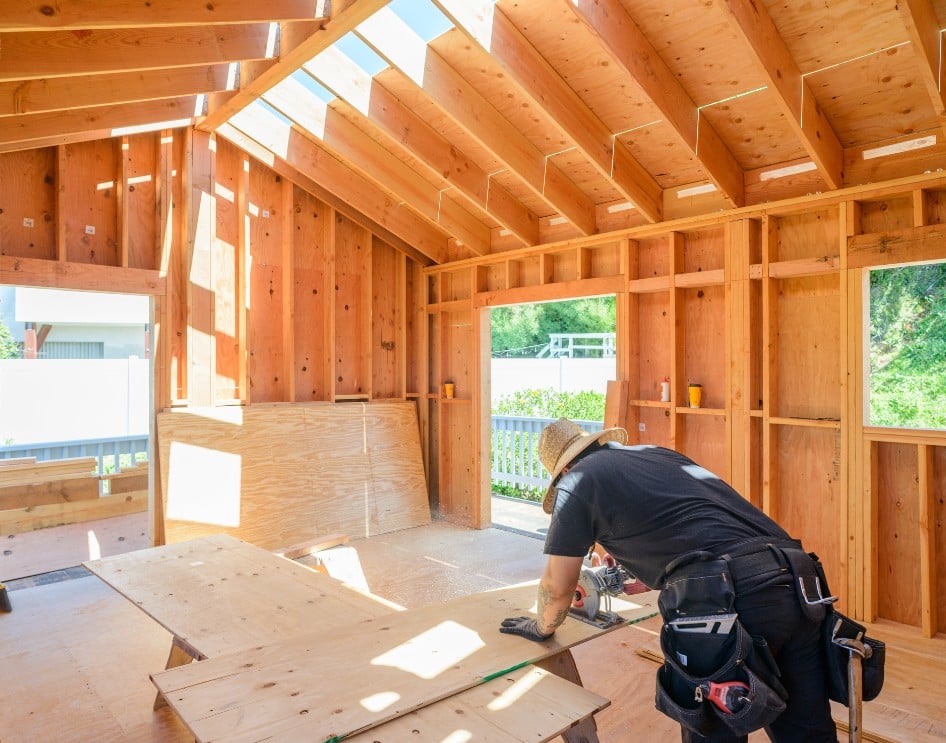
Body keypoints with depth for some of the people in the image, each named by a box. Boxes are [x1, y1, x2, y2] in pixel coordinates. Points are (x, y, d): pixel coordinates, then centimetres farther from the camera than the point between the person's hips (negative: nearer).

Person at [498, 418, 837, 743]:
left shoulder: (578, 480, 8)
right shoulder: (659, 454, 28)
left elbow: (557, 585, 14)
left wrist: (541, 626, 34)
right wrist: (626, 580, 55)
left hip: (727, 603, -8)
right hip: (796, 587, 8)